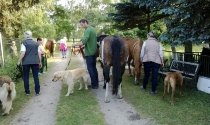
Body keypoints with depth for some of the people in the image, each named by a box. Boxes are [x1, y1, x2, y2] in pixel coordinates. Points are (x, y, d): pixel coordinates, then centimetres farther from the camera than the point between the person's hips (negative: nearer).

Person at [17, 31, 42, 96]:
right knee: (36, 76, 7)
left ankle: (27, 91, 15)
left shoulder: (24, 43, -2)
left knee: (26, 77, 10)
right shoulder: (36, 43, 8)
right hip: (35, 62, 3)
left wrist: (19, 61, -4)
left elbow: (23, 53, -12)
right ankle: (37, 91, 9)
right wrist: (40, 62, 14)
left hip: (26, 62, -2)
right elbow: (39, 53, 8)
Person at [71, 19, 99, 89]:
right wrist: (83, 45, 17)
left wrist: (75, 44, -15)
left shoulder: (87, 30, -16)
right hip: (94, 51, 9)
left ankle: (94, 84, 4)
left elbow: (83, 42, -26)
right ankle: (96, 83, 22)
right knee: (94, 68, 14)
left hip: (89, 53, -9)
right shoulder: (92, 29, 14)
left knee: (90, 69, -2)